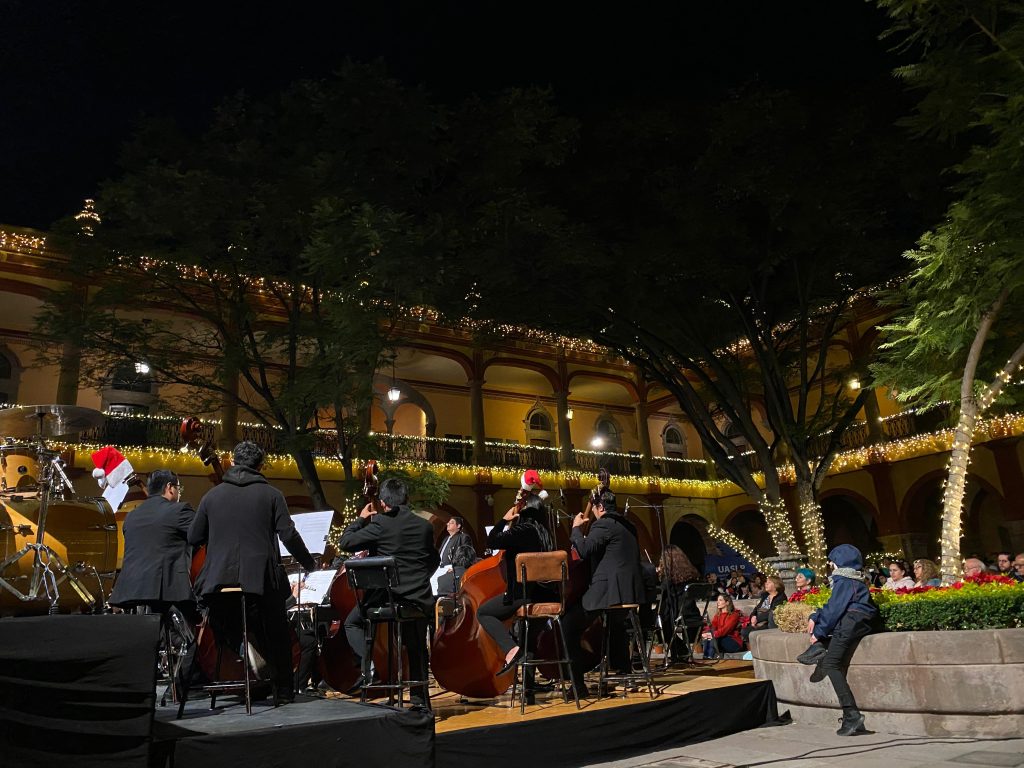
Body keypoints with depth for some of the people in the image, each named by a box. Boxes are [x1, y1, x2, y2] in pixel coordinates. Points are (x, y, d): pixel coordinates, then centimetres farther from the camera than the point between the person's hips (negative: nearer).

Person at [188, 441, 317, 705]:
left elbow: (193, 538, 10)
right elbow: (288, 535, -7)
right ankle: (284, 691, 16)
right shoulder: (271, 494, -2)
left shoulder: (212, 495, 6)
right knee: (277, 636, 14)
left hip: (219, 579, 2)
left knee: (228, 636, 22)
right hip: (260, 578, -2)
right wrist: (309, 563, 7)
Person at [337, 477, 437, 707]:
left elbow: (345, 542, -7)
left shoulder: (380, 524, -12)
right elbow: (433, 561, 14)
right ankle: (420, 699, 23)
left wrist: (361, 518, 7)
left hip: (386, 597, -4)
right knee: (417, 647, 23)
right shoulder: (425, 526, 2)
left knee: (352, 622, 21)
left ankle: (366, 667, 0)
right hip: (418, 598, 4)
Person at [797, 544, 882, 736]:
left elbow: (834, 609, -12)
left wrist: (818, 632, -6)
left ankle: (852, 714, -23)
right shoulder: (854, 580, 23)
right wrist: (814, 618, 14)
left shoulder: (844, 581, -7)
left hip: (851, 623, -10)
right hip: (859, 621, 10)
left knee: (832, 664, -15)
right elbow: (832, 606, 24)